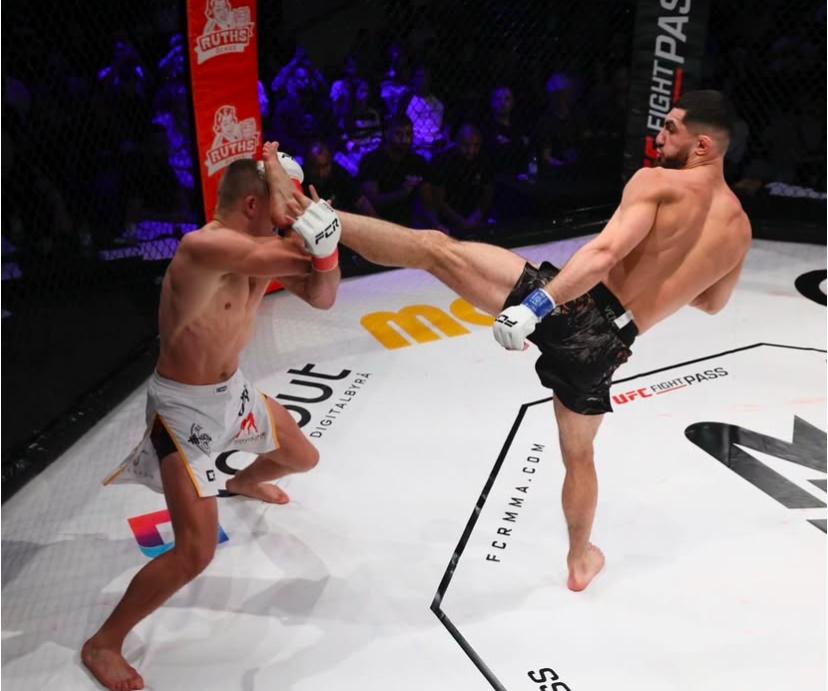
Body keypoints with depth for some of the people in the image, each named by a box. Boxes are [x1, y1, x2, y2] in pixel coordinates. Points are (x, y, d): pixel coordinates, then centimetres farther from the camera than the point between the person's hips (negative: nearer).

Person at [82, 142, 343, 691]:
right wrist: (280, 183, -23)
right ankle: (102, 645, 11)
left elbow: (322, 297, -6)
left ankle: (243, 481, 65)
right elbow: (298, 258, -37)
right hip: (185, 406, -8)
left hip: (233, 388, 9)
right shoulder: (204, 247, -33)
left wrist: (323, 236, -23)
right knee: (195, 553, -13)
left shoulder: (263, 248, -5)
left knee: (303, 458, 28)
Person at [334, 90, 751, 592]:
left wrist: (536, 304, -26)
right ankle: (581, 560, 45)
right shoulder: (740, 228, 15)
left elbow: (605, 252, -21)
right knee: (579, 455, 28)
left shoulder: (658, 182, -3)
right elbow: (712, 304, 32)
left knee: (434, 247, -4)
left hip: (573, 306, -6)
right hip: (604, 345, 6)